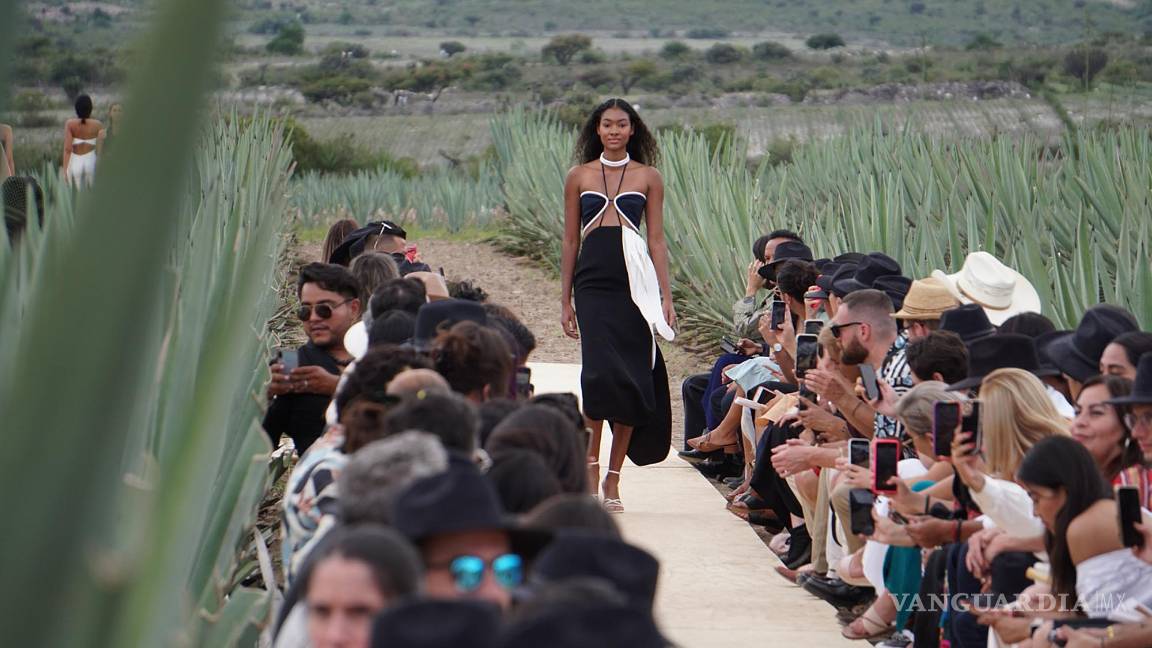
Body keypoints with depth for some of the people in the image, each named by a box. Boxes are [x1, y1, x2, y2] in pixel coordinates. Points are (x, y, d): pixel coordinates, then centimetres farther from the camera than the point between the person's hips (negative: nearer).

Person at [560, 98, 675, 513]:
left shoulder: (648, 177, 9)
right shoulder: (579, 176, 10)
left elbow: (657, 239, 7)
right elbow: (570, 240, 12)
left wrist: (666, 296, 0)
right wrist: (565, 300, 9)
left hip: (635, 283, 0)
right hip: (592, 281, 0)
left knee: (632, 377, -1)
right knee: (601, 368, -17)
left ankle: (613, 478, 7)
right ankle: (592, 457, -2)